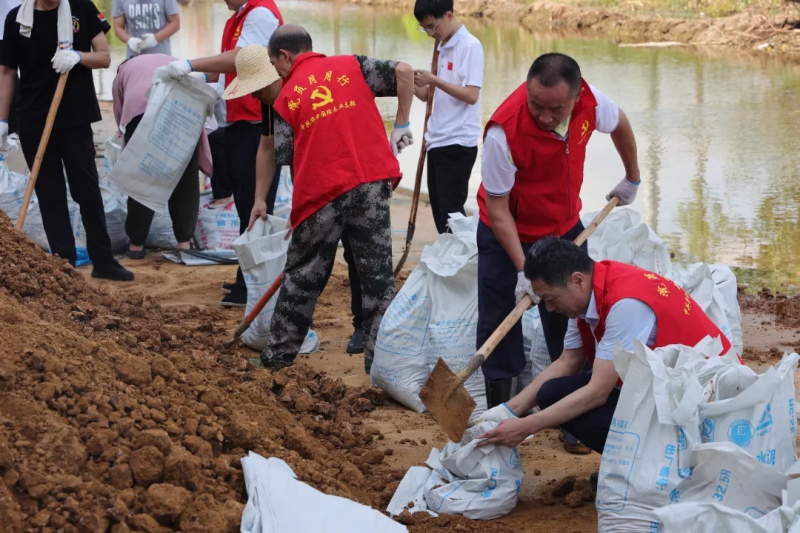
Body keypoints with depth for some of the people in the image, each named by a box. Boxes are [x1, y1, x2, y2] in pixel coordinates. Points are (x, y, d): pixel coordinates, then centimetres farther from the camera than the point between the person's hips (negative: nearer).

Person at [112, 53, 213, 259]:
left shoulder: (123, 72, 36)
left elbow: (119, 114, 31)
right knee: (185, 178, 13)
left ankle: (136, 243, 16)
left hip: (141, 107, -2)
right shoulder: (172, 62, 44)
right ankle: (184, 241, 16)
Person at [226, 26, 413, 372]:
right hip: (372, 182, 1)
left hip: (322, 193, 0)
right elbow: (403, 71, -1)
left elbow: (282, 158, 6)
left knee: (301, 276, 16)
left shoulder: (286, 97, 9)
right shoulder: (350, 66, 11)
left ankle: (278, 355, 27)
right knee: (377, 277, 6)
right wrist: (401, 126, 8)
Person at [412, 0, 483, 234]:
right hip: (438, 141, 8)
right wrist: (412, 83, -4)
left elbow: (471, 95, -19)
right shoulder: (442, 47, 14)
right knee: (439, 209, 10)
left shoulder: (470, 46, -11)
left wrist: (434, 80, -21)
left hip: (458, 143, -8)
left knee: (450, 210, -7)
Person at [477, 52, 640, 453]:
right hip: (507, 236, -3)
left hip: (564, 229, 3)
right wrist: (523, 269, -26)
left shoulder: (589, 101, -22)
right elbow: (497, 209, -24)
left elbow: (619, 125, 5)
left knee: (571, 325, 3)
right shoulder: (504, 132, -34)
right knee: (499, 329, 1)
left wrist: (632, 179, 17)